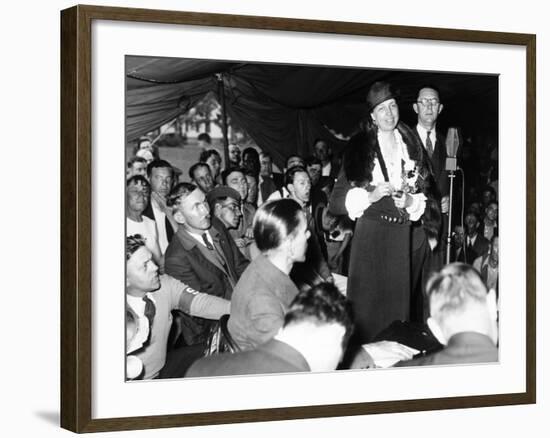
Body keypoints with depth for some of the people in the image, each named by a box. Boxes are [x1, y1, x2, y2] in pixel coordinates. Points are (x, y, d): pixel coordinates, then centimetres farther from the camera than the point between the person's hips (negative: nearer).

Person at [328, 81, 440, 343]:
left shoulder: (411, 147, 12)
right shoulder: (360, 149, 1)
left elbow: (425, 196, 14)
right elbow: (338, 201, -4)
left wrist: (410, 201, -7)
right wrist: (370, 195, -19)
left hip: (405, 236, 3)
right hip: (371, 235, -3)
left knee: (398, 303, 5)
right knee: (369, 305, -5)